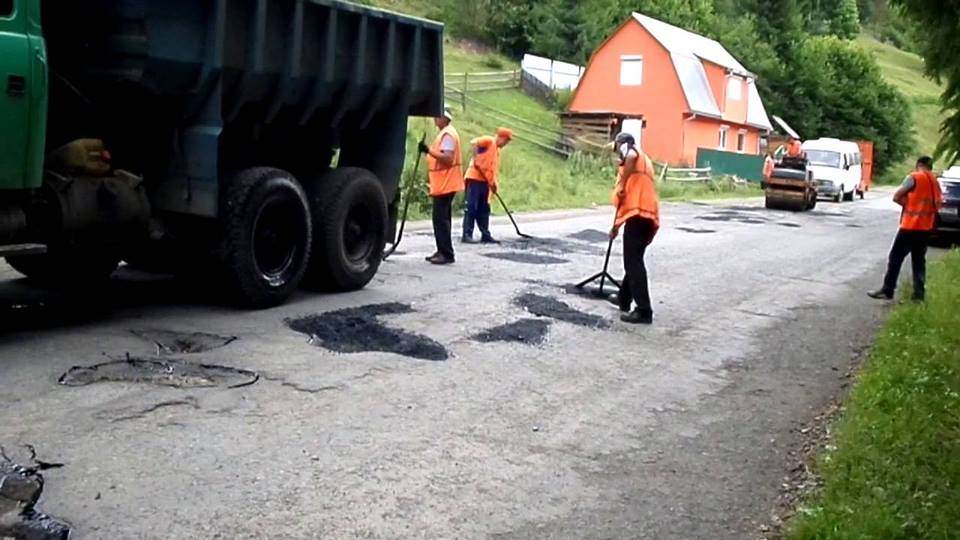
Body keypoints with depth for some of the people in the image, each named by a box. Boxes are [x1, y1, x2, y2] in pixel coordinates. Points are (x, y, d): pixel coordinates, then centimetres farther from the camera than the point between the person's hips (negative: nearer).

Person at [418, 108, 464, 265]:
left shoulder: (448, 134, -14)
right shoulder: (445, 133, 19)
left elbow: (448, 158, -25)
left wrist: (429, 151, -27)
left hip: (445, 185, -11)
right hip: (443, 184, 11)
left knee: (440, 219, -11)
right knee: (442, 219, 13)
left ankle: (446, 254, -10)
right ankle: (443, 252, 19)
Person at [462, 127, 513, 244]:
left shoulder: (497, 151, 21)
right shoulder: (489, 141, -4)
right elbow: (473, 142, -21)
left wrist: (494, 184, 10)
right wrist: (475, 158, -27)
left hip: (485, 181, 9)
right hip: (474, 178, -9)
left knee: (484, 209, 10)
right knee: (471, 207, -8)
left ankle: (485, 235, 15)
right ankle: (467, 235, -7)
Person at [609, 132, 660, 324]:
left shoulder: (632, 152, 6)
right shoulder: (643, 160, 32)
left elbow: (631, 157, -23)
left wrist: (621, 186, -18)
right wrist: (616, 225, 40)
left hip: (638, 213, -9)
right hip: (648, 215, 9)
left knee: (633, 262, -10)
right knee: (634, 260, 22)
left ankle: (643, 311, -15)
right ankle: (624, 298, 36)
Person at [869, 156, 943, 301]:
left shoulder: (914, 177, -9)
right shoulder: (935, 181, 11)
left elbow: (896, 197, -9)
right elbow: (939, 204, 14)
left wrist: (908, 204, 5)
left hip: (910, 226, -6)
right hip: (926, 227, 6)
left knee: (896, 258, 0)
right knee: (919, 261, 11)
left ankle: (887, 290, 0)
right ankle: (919, 294, 8)